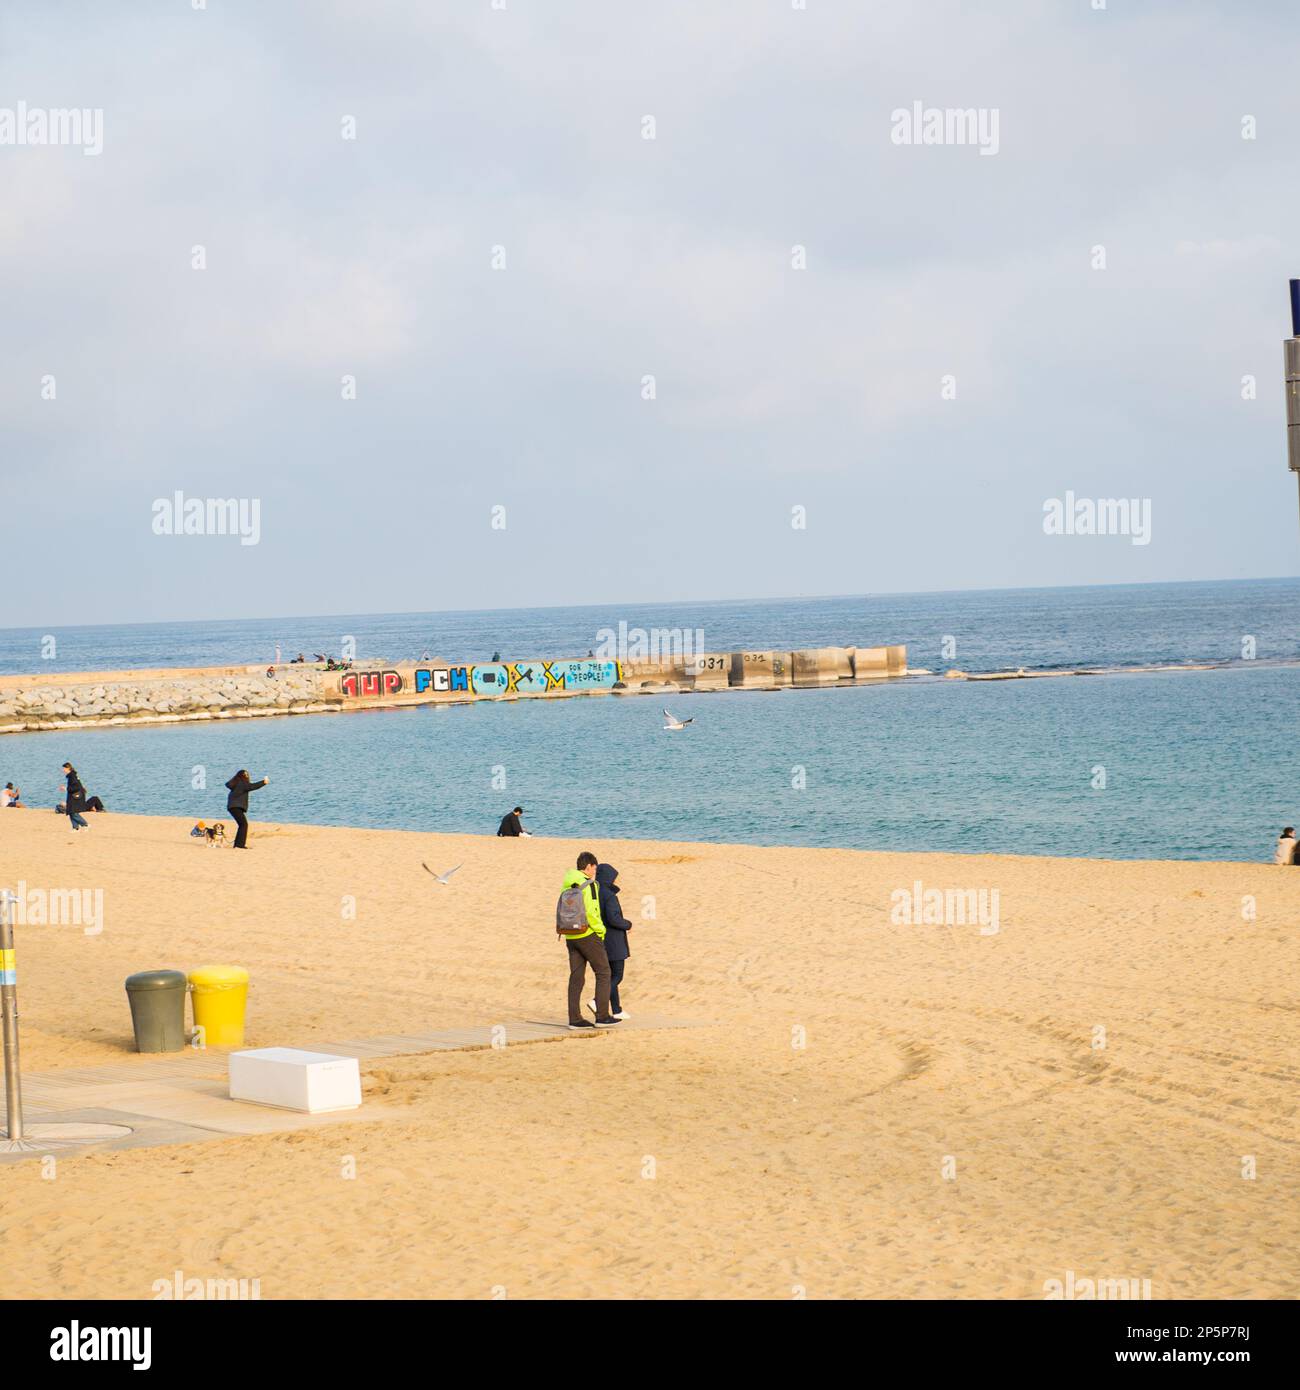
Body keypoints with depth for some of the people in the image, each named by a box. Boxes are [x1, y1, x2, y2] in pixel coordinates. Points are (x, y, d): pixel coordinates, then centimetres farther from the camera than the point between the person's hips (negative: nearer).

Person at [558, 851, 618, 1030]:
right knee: (603, 972, 3)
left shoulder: (566, 885, 9)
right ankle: (602, 1016, 1)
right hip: (588, 935, -7)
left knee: (576, 976, 8)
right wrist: (601, 930, -9)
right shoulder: (588, 885, -13)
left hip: (571, 937, 7)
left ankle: (574, 1018, 5)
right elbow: (590, 912, -20)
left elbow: (562, 911, 11)